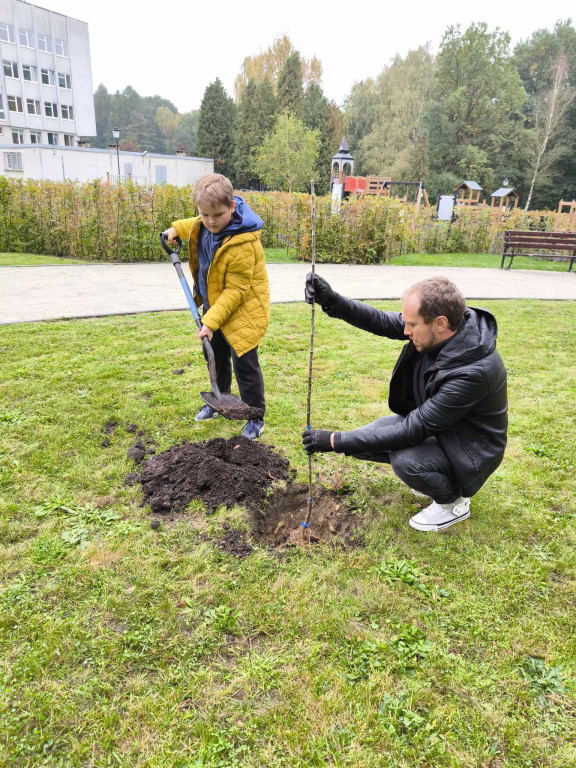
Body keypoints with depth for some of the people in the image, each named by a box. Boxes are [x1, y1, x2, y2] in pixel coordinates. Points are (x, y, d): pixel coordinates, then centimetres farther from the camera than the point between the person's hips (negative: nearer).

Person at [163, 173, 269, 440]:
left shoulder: (242, 246, -32)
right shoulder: (205, 224, -6)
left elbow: (235, 291, -29)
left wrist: (211, 321, -29)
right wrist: (177, 228, 13)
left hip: (241, 310, -8)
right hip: (214, 303, 9)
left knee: (244, 365, -3)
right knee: (215, 358, 21)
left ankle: (256, 418, 13)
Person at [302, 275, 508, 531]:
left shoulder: (474, 371, -37)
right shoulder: (436, 325, -17)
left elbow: (414, 429, -34)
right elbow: (382, 322, -8)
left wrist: (338, 441, -32)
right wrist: (333, 301, -26)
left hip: (469, 449, -7)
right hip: (432, 423, 7)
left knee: (404, 459, -34)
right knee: (364, 439, -2)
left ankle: (454, 502, -1)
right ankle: (432, 475, 16)